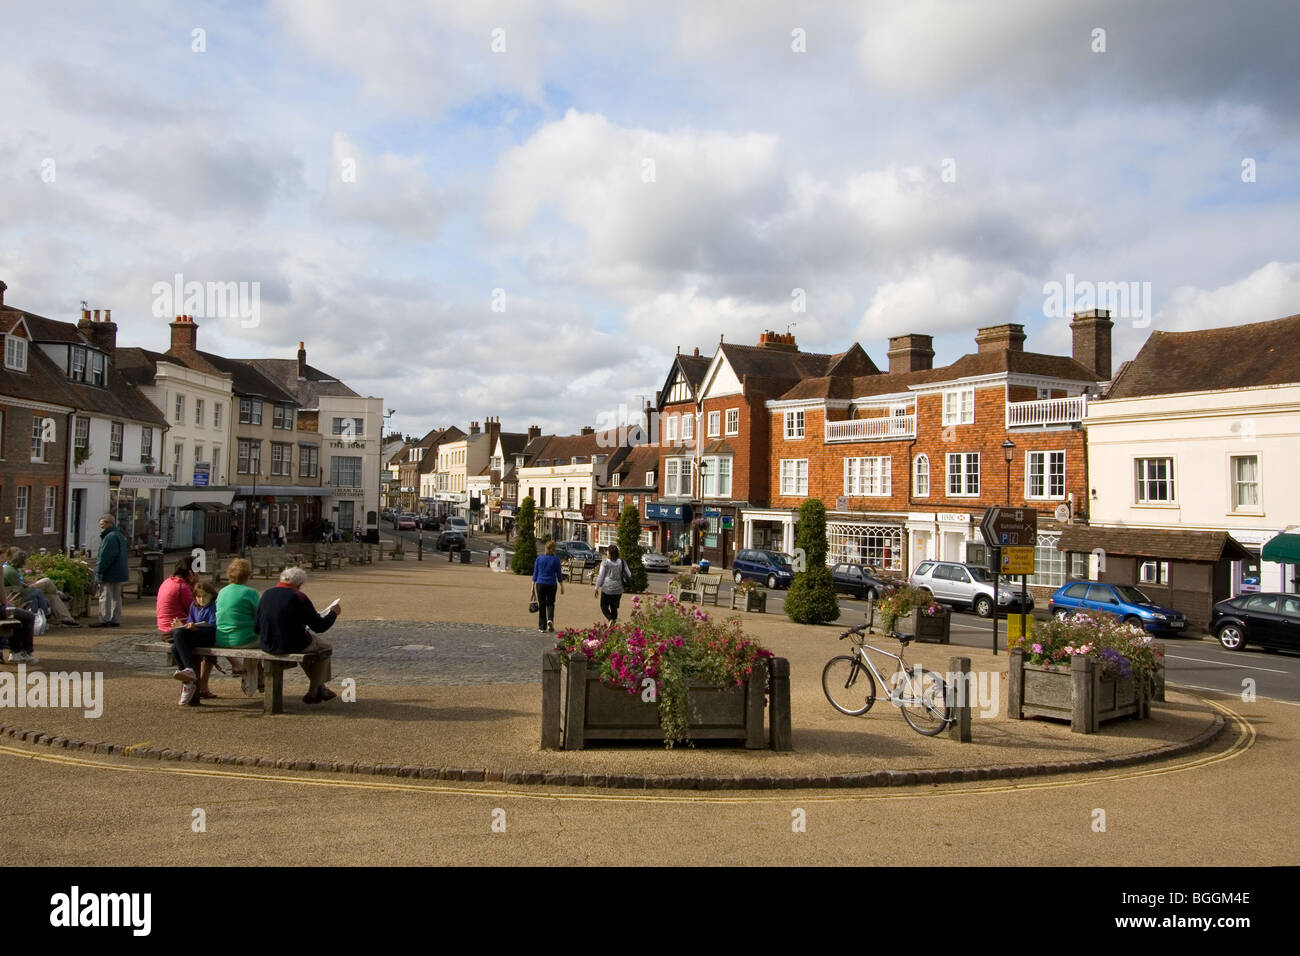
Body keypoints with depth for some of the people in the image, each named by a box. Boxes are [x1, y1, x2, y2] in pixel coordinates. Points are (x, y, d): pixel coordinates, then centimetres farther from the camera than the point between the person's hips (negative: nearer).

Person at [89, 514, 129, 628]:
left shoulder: (111, 537, -17)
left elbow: (105, 557, -21)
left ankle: (104, 620, -2)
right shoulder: (119, 535, 17)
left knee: (105, 597, -5)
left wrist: (99, 571, -15)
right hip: (118, 573, 10)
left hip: (109, 574, -10)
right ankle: (116, 620, 16)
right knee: (116, 596, 12)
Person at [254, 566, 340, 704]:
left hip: (268, 646, 7)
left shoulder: (266, 595, 2)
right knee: (325, 648, 22)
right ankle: (312, 693, 23)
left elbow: (256, 629, 6)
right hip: (293, 645, -7)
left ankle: (321, 689, 41)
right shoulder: (299, 597, -15)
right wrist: (334, 613, 6)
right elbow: (319, 627, -11)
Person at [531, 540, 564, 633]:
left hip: (540, 584, 1)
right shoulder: (556, 560, -4)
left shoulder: (539, 558, 0)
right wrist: (562, 586, 11)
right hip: (552, 585, -1)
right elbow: (559, 575, 1)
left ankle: (542, 626, 9)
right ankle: (550, 619, -12)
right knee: (550, 603, 14)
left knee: (541, 604, 8)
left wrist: (533, 586, 8)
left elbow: (535, 573, 3)